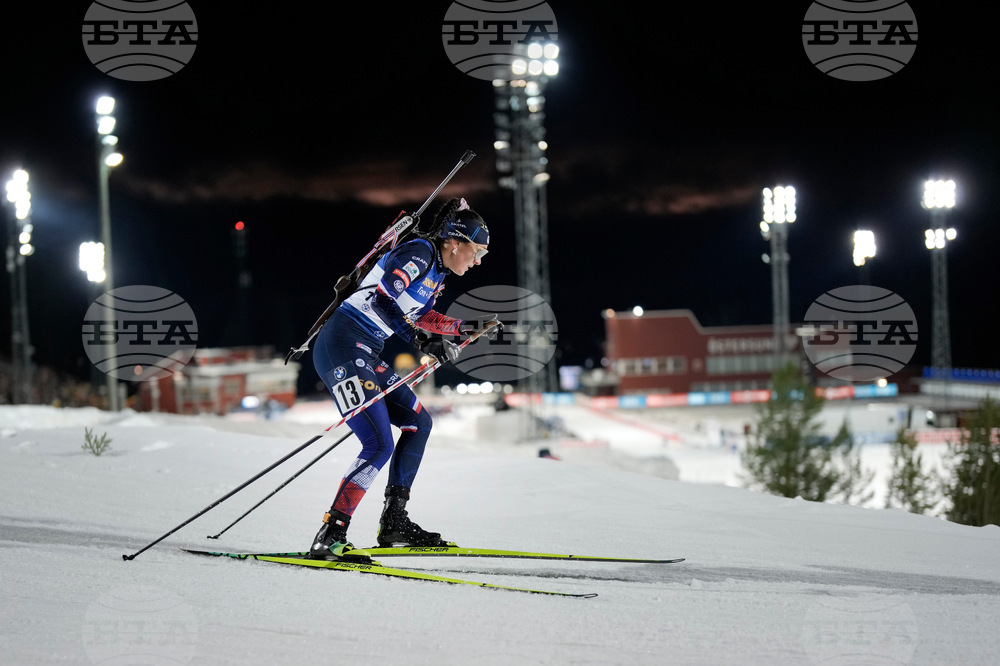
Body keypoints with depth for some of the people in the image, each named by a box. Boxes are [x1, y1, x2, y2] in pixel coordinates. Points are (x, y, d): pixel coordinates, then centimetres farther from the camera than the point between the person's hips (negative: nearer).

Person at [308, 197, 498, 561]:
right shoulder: (419, 252, -10)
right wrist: (423, 341, -21)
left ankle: (394, 522, 21)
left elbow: (419, 317, 30)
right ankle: (330, 537, -18)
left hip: (366, 355, 11)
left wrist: (468, 326, 26)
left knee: (418, 422, 18)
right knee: (380, 446, -18)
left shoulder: (437, 273, 19)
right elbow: (382, 298, -21)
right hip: (343, 347, -11)